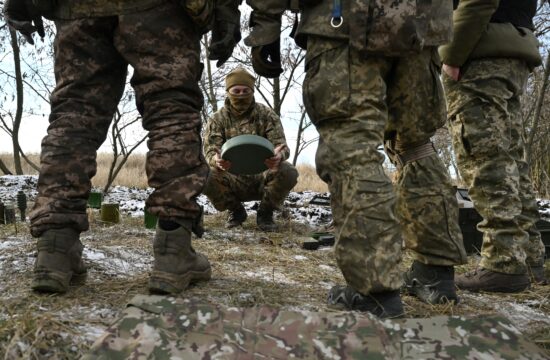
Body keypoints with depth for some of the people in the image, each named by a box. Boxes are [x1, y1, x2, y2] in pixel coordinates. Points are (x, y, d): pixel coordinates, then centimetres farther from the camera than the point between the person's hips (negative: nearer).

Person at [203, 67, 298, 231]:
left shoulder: (267, 115, 1)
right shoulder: (218, 119, 2)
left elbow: (281, 144, -9)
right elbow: (210, 150, -11)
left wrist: (279, 156, -37)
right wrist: (216, 161, -38)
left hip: (262, 176, 0)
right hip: (233, 180, 0)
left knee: (288, 172, -30)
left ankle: (265, 213, -1)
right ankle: (236, 211, 2)